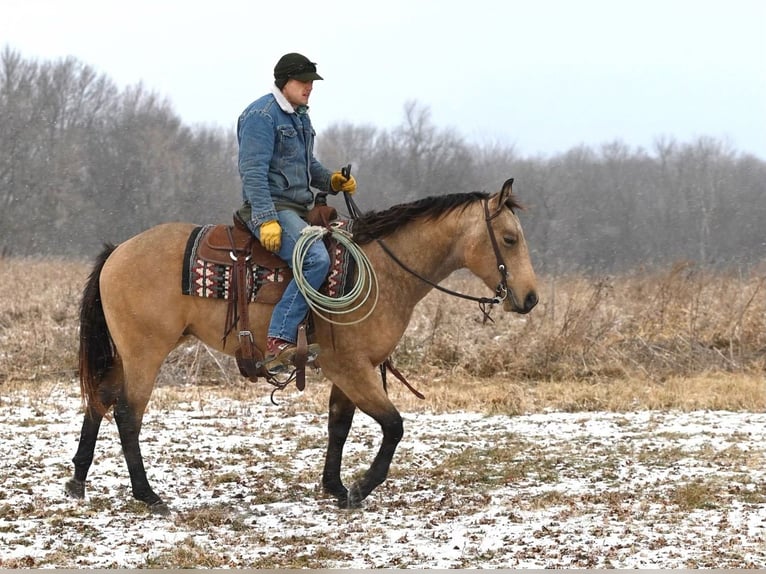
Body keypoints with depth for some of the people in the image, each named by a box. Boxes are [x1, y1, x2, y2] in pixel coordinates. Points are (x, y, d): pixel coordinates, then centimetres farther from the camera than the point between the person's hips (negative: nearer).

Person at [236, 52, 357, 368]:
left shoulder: (300, 116, 19)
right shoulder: (261, 115, -11)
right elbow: (253, 172, -18)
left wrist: (332, 180, 8)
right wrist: (267, 220, -26)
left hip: (299, 209, 11)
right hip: (272, 208, -11)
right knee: (316, 258, -30)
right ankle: (278, 342, -34)